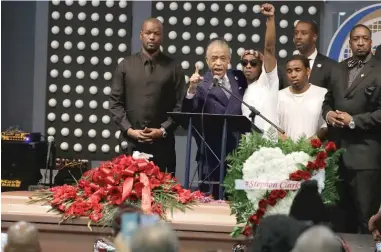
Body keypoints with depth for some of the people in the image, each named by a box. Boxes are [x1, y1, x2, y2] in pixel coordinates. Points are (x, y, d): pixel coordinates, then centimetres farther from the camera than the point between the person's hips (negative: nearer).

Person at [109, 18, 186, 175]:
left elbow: (180, 104, 2)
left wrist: (163, 130, -9)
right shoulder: (125, 66, 9)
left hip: (163, 141, -1)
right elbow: (115, 102, 6)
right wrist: (128, 130, -6)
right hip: (132, 141, 1)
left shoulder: (173, 68, 6)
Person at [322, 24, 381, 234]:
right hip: (338, 149, 6)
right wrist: (328, 113, 0)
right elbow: (328, 100, 22)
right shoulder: (338, 70, 16)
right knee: (343, 211, 12)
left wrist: (354, 121, -14)